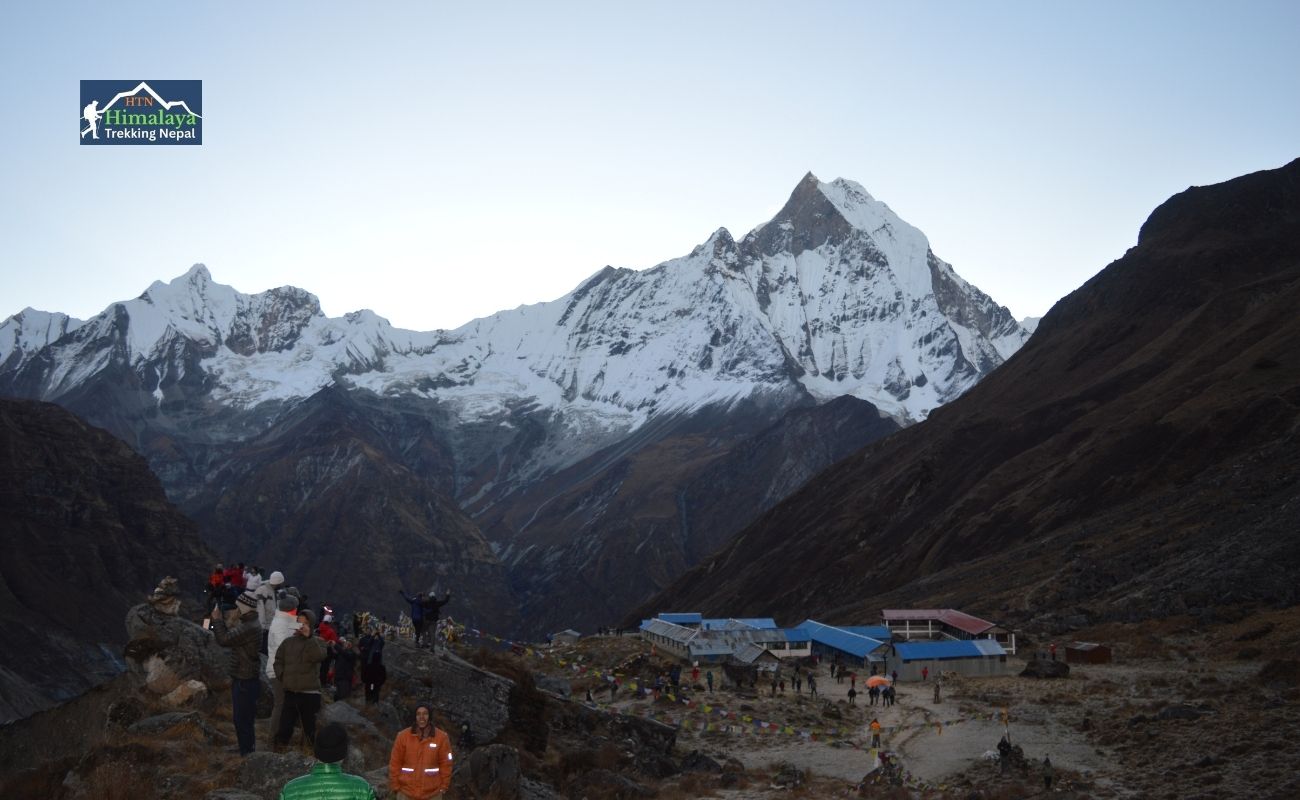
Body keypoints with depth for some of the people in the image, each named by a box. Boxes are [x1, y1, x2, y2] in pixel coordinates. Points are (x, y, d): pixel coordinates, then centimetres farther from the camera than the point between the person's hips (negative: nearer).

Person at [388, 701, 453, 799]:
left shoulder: (441, 737, -4)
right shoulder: (403, 736, -4)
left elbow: (445, 764, 1)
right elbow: (395, 763, 0)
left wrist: (443, 786, -1)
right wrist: (395, 786, -1)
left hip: (432, 794, 0)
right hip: (406, 793, 0)